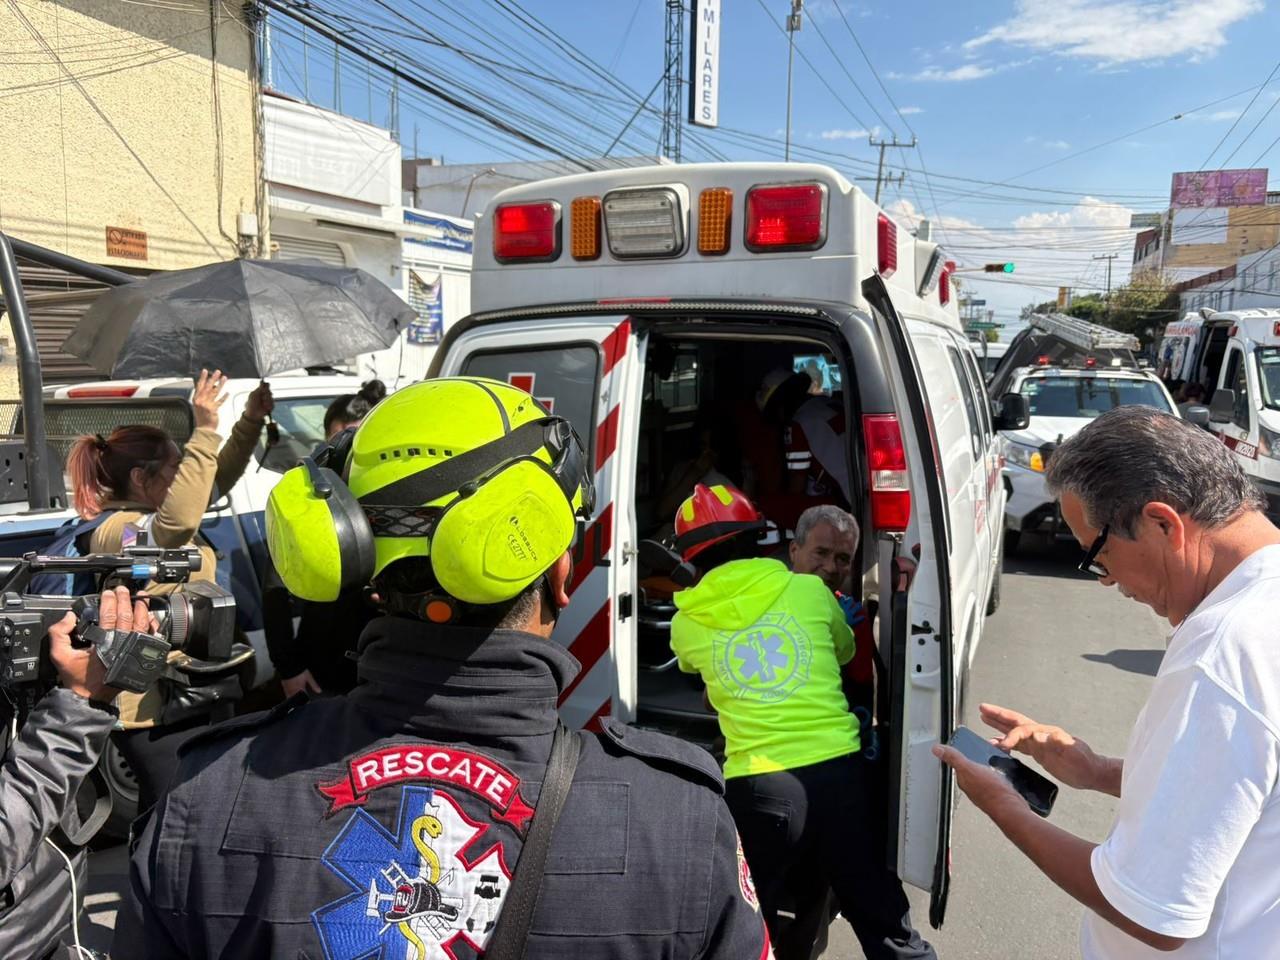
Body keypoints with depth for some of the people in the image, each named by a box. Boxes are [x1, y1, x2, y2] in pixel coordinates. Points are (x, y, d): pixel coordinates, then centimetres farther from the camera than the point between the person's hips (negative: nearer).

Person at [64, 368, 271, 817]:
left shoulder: (149, 514, 10)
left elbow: (217, 478, 17)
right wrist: (205, 431, -40)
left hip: (182, 696, 10)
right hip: (152, 708, -10)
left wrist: (251, 421, 6)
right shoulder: (119, 529, -19)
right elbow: (179, 520, -40)